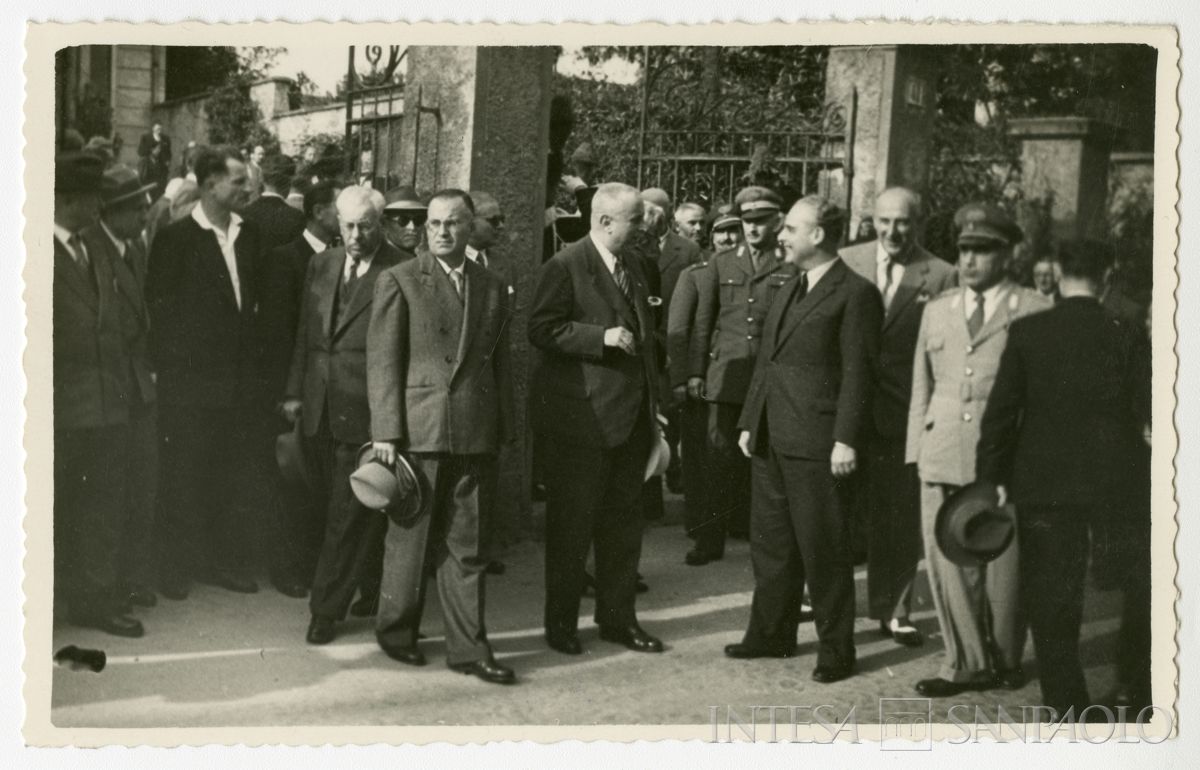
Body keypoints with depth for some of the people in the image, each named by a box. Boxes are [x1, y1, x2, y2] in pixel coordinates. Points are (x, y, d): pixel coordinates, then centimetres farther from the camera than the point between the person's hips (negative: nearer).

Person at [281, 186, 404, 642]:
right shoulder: (321, 265, 12)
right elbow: (305, 332, 16)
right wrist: (294, 391, 13)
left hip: (366, 412, -7)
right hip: (320, 409, 7)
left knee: (348, 517, -1)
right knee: (334, 509, 15)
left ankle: (327, 609, 9)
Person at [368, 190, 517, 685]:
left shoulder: (492, 288, 14)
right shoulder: (400, 281, 1)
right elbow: (382, 361, -3)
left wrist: (505, 430, 11)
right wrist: (385, 431, -10)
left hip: (476, 435, 4)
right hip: (418, 431, -3)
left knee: (468, 547, 7)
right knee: (411, 540, 6)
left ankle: (468, 649, 13)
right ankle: (395, 631, 24)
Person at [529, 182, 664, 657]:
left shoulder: (632, 268, 15)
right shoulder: (565, 267, -10)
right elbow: (541, 329, -16)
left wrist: (653, 400, 15)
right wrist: (601, 337, -25)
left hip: (631, 417, 8)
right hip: (581, 417, -8)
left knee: (623, 520, 13)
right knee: (571, 524, 2)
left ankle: (618, 617, 25)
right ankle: (560, 622, 16)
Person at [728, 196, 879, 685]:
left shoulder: (855, 293, -8)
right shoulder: (789, 289, 17)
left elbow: (857, 373, -13)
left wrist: (846, 440, -18)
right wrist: (749, 422, 15)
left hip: (815, 443, -8)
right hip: (771, 440, 8)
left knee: (823, 552, 1)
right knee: (770, 543, 16)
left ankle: (836, 651, 13)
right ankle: (771, 634, 29)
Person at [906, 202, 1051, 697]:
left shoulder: (1035, 312, 2)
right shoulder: (936, 311, 15)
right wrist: (917, 451, 10)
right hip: (944, 459, 4)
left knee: (1003, 566, 5)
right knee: (946, 564, 3)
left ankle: (1005, 661, 23)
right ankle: (967, 663, 16)